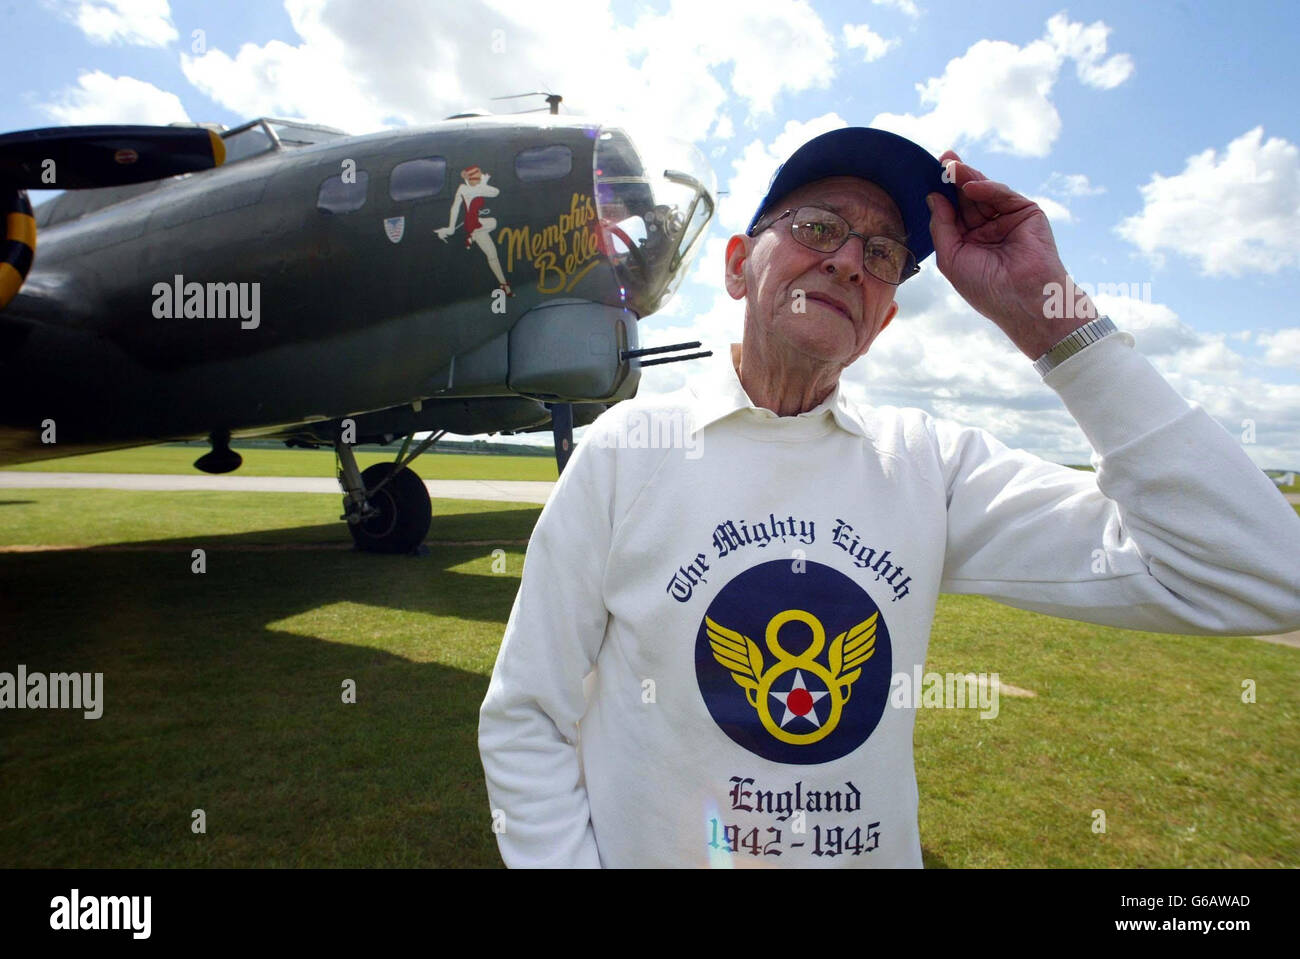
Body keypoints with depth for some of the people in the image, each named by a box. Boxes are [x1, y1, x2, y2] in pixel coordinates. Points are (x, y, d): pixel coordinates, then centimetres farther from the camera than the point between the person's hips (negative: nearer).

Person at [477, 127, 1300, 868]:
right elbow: (526, 723, -10)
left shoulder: (934, 463, -8)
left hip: (878, 853, 3)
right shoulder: (628, 447, -14)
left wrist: (1046, 314, -19)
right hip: (646, 850, -2)